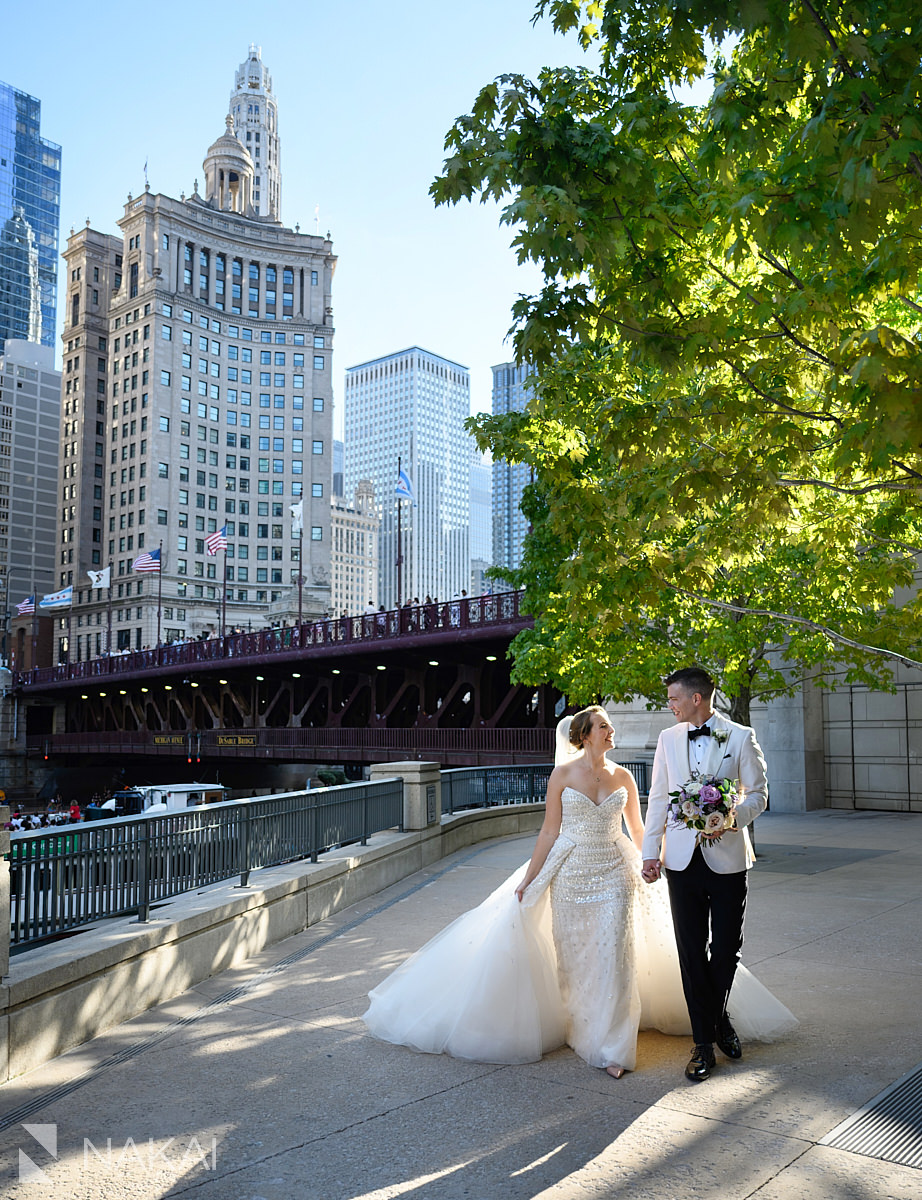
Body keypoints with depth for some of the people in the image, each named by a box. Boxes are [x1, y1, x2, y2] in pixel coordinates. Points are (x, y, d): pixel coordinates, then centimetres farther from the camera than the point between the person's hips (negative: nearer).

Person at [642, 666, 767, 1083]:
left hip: (727, 857, -2)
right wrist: (650, 852, 7)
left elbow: (758, 793, 0)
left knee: (726, 949, 7)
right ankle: (704, 1040, 15)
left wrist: (730, 818, -19)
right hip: (682, 859, 2)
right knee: (691, 952, 4)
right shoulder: (668, 738, 8)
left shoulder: (741, 737, -2)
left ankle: (718, 1017, 34)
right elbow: (658, 798, 11)